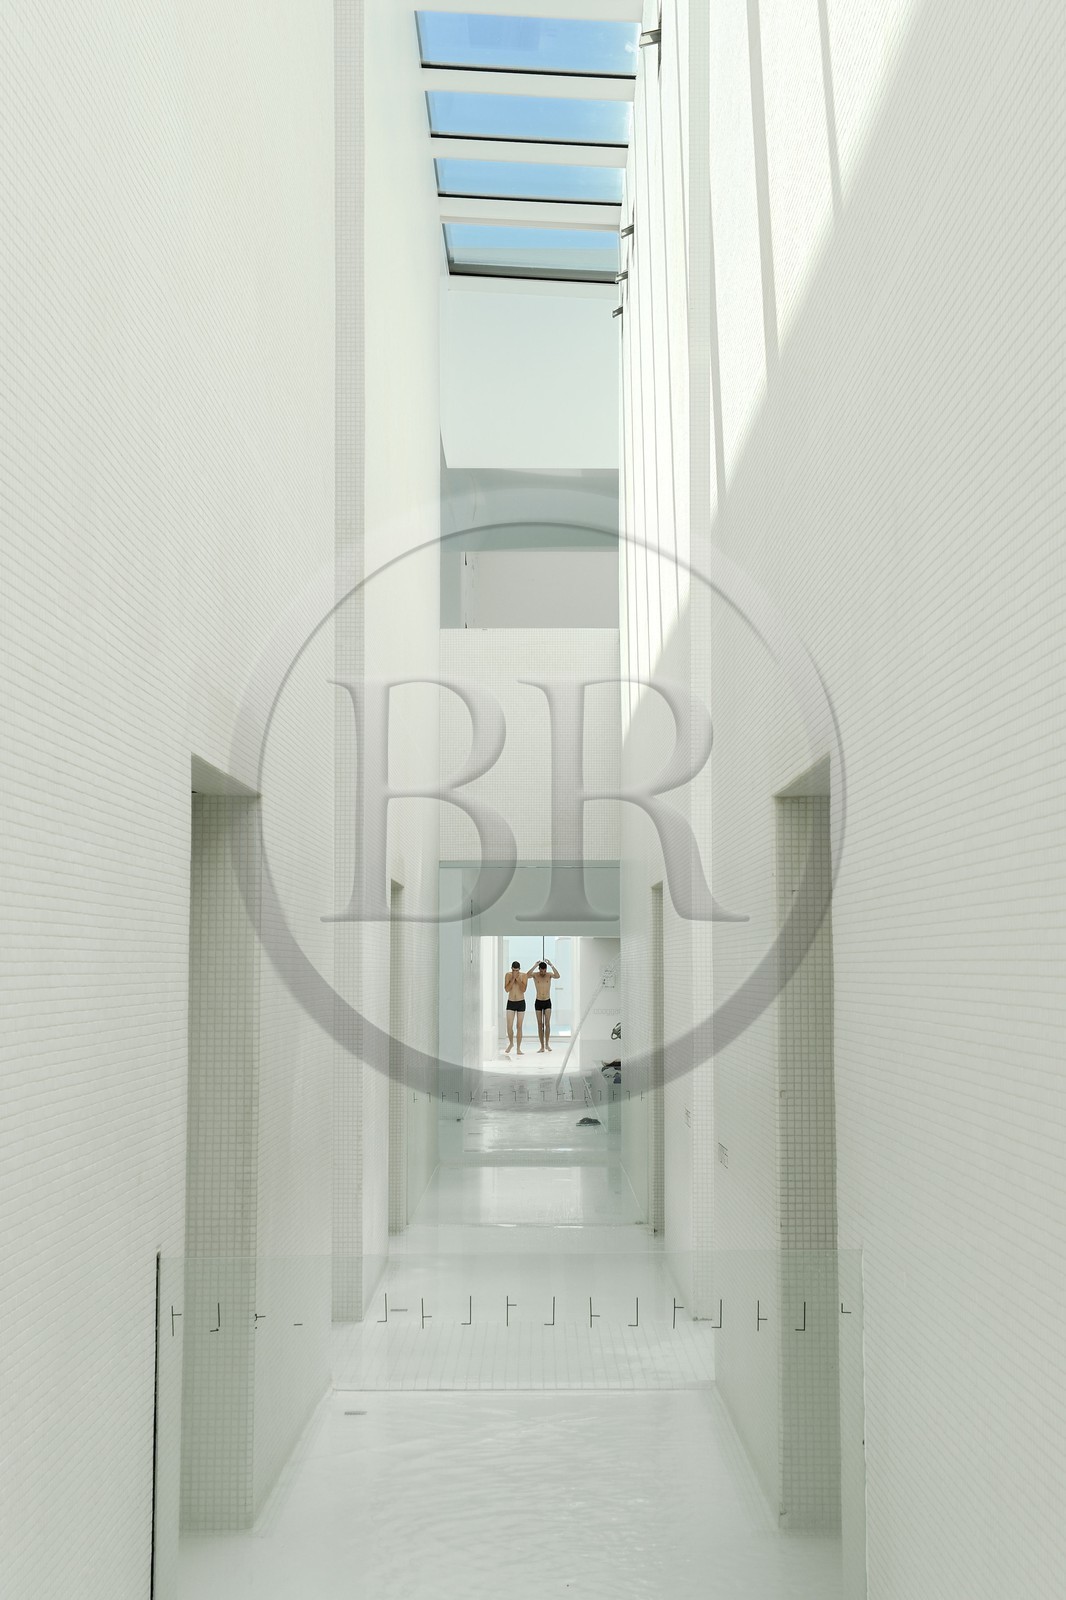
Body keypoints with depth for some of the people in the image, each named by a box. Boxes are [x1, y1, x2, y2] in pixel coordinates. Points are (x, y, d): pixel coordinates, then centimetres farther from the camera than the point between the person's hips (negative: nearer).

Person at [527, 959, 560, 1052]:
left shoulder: (549, 974, -3)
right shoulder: (535, 975, -4)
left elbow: (557, 976, -24)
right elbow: (527, 975, -27)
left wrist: (552, 965, -31)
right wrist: (534, 966, -34)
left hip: (547, 1002, 0)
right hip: (538, 1002, 0)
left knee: (547, 1023, -13)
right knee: (540, 1024, 3)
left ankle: (547, 1044, -3)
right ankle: (542, 1047, 7)